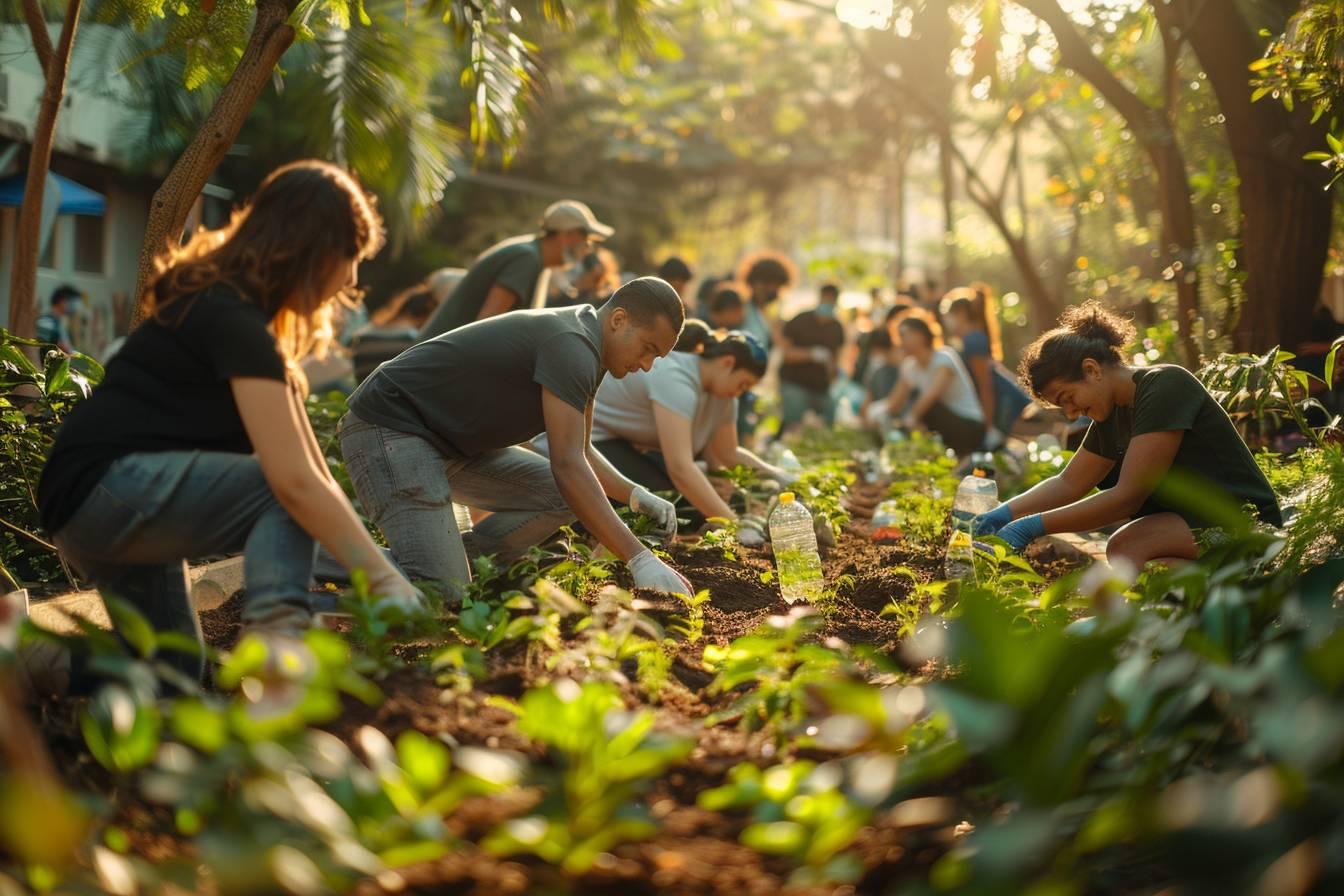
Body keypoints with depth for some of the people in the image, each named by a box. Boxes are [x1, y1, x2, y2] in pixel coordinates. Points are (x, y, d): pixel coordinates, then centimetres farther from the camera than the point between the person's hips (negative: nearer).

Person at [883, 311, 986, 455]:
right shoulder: (910, 367, 5)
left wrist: (912, 417, -40)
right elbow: (894, 404, 3)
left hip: (970, 429, -6)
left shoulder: (944, 357, -16)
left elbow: (933, 392, -34)